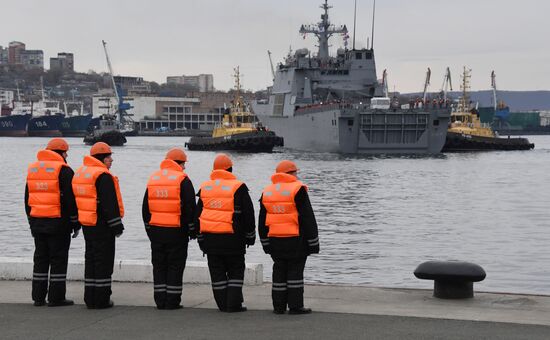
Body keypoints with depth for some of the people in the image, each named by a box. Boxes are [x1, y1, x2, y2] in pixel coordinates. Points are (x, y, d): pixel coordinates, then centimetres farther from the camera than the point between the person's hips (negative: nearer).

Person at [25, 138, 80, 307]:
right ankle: (56, 297, -1)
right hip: (58, 223, -6)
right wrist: (75, 223, -4)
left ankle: (38, 296, 12)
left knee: (40, 258, 11)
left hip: (37, 222, 6)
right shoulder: (63, 170, -8)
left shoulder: (32, 169, 13)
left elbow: (28, 198, 17)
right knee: (58, 259, -1)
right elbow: (70, 199, -11)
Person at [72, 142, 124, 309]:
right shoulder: (103, 176, -17)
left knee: (91, 258, 14)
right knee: (104, 260, -2)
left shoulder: (80, 172, 14)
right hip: (102, 225, -9)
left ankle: (90, 298, 18)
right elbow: (110, 203, -19)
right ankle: (101, 299, 0)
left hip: (86, 224, 9)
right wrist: (116, 225, -15)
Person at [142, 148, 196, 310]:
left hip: (155, 230, 5)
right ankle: (172, 301, 2)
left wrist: (149, 228, 20)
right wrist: (192, 228, 0)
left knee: (159, 266, 10)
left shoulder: (152, 179, 10)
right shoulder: (182, 180, -7)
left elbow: (145, 207, 14)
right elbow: (190, 207, -10)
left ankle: (160, 301, 10)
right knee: (175, 266, 2)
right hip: (177, 231, -4)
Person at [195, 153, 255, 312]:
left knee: (217, 273, 8)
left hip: (210, 238, 4)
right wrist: (250, 236, 8)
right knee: (236, 271, 6)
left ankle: (223, 304, 9)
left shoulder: (204, 188, 9)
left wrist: (201, 239, 19)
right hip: (232, 239, -3)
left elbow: (198, 215, 13)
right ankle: (233, 304, 1)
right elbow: (248, 214, -3)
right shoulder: (238, 187, -5)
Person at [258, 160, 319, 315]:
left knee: (279, 271, 10)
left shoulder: (266, 192, 11)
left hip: (275, 241, 5)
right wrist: (313, 242, -4)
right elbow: (308, 219, -9)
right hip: (296, 241, -5)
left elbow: (262, 222, 14)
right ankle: (295, 306, 0)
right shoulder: (298, 190, -8)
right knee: (295, 271, 0)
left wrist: (266, 243, 20)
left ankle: (279, 306, 10)